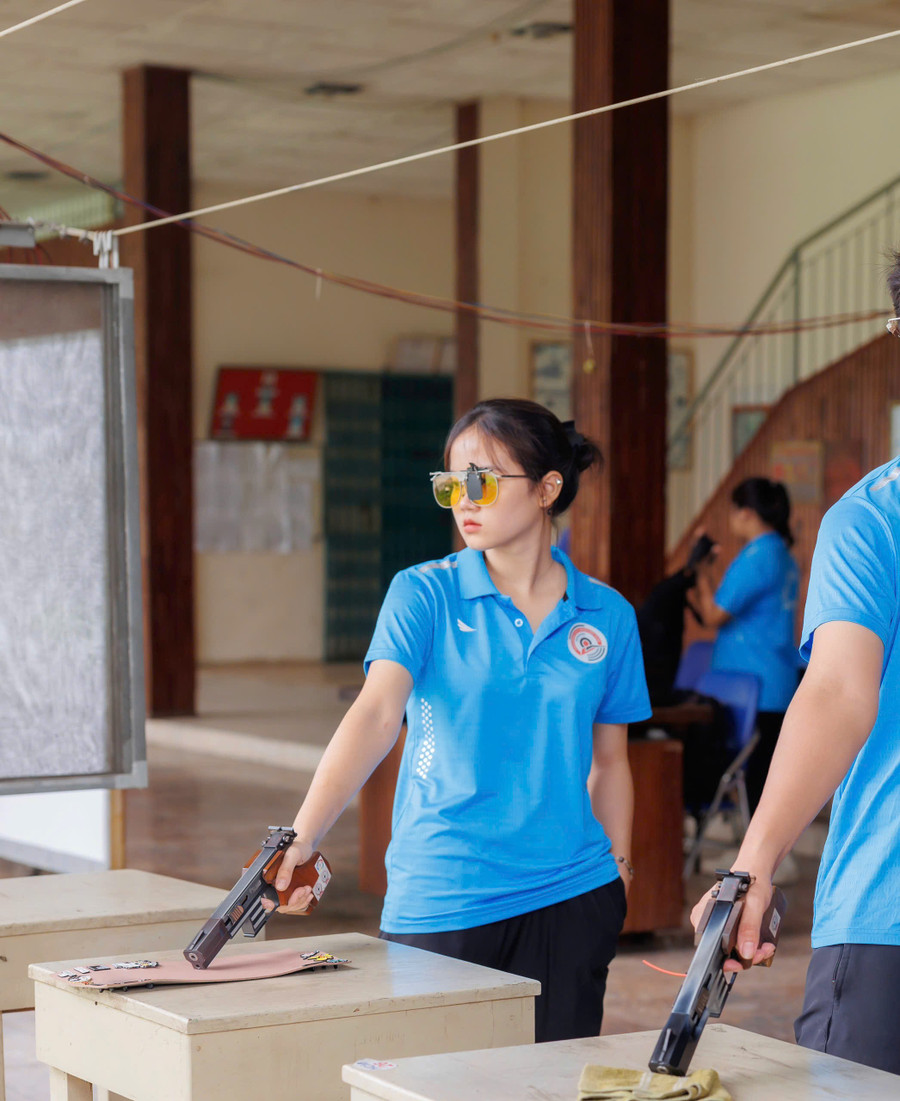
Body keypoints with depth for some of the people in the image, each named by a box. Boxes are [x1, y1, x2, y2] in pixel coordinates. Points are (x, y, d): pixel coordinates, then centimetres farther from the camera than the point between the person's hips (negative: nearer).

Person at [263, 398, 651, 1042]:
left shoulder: (606, 615, 4)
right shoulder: (424, 594, -3)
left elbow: (609, 759, 13)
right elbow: (376, 715, -17)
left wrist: (619, 869, 8)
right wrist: (301, 840, -30)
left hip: (570, 899, 2)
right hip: (439, 903, -2)